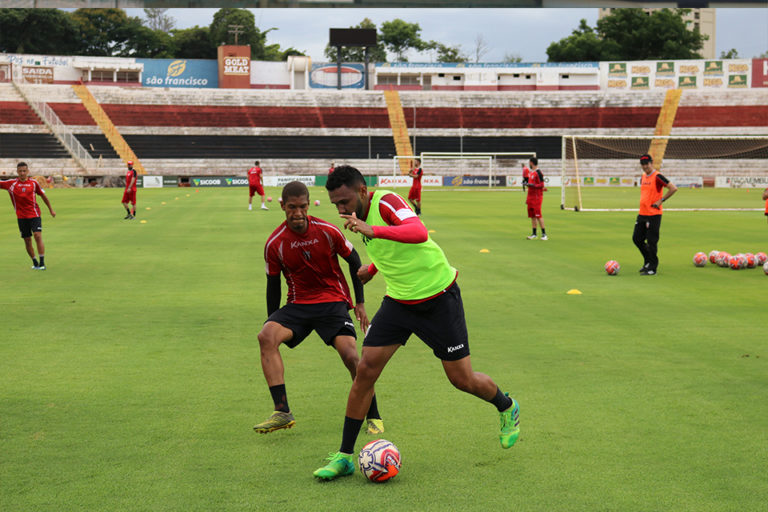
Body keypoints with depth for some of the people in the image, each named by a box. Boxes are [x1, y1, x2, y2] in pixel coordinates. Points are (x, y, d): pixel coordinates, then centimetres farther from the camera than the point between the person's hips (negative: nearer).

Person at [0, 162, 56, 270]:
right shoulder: (11, 183, 2)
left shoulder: (34, 183, 2)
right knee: (27, 240, 6)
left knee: (38, 236, -17)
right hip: (21, 216, 2)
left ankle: (42, 263, -16)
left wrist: (51, 209, 17)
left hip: (34, 214, -2)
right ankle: (34, 262, 23)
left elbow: (43, 195, 12)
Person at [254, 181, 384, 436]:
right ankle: (282, 412, -24)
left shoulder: (327, 231, -9)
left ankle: (373, 417, 1)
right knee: (266, 336, -25)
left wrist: (360, 303, 5)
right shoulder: (274, 243, -6)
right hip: (298, 304, 2)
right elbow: (273, 285, 6)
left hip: (333, 301, -2)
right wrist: (274, 326, 8)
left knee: (350, 355, -21)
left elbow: (353, 261, 6)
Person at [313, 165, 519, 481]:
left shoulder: (385, 202, -23)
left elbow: (419, 233, -43)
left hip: (438, 298, -6)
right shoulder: (360, 216, 3)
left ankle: (507, 408, 35)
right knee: (365, 370, -7)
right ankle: (345, 456, 1)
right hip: (398, 301, 7)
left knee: (462, 380, 2)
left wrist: (373, 231, -53)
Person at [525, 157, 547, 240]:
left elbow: (541, 185, -16)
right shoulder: (530, 172, 15)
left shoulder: (538, 172, -12)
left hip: (537, 197, -9)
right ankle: (534, 234, 12)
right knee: (532, 215, 8)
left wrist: (532, 185, -27)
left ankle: (544, 234, -6)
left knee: (538, 215, -10)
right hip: (531, 196, 9)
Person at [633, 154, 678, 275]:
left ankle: (652, 268, 2)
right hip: (642, 214, 8)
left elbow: (673, 188, -17)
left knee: (651, 241, -6)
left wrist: (661, 200, -15)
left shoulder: (657, 177, -11)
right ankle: (648, 261, 28)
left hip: (654, 215, -8)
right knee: (637, 239, 11)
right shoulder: (643, 177, 13)